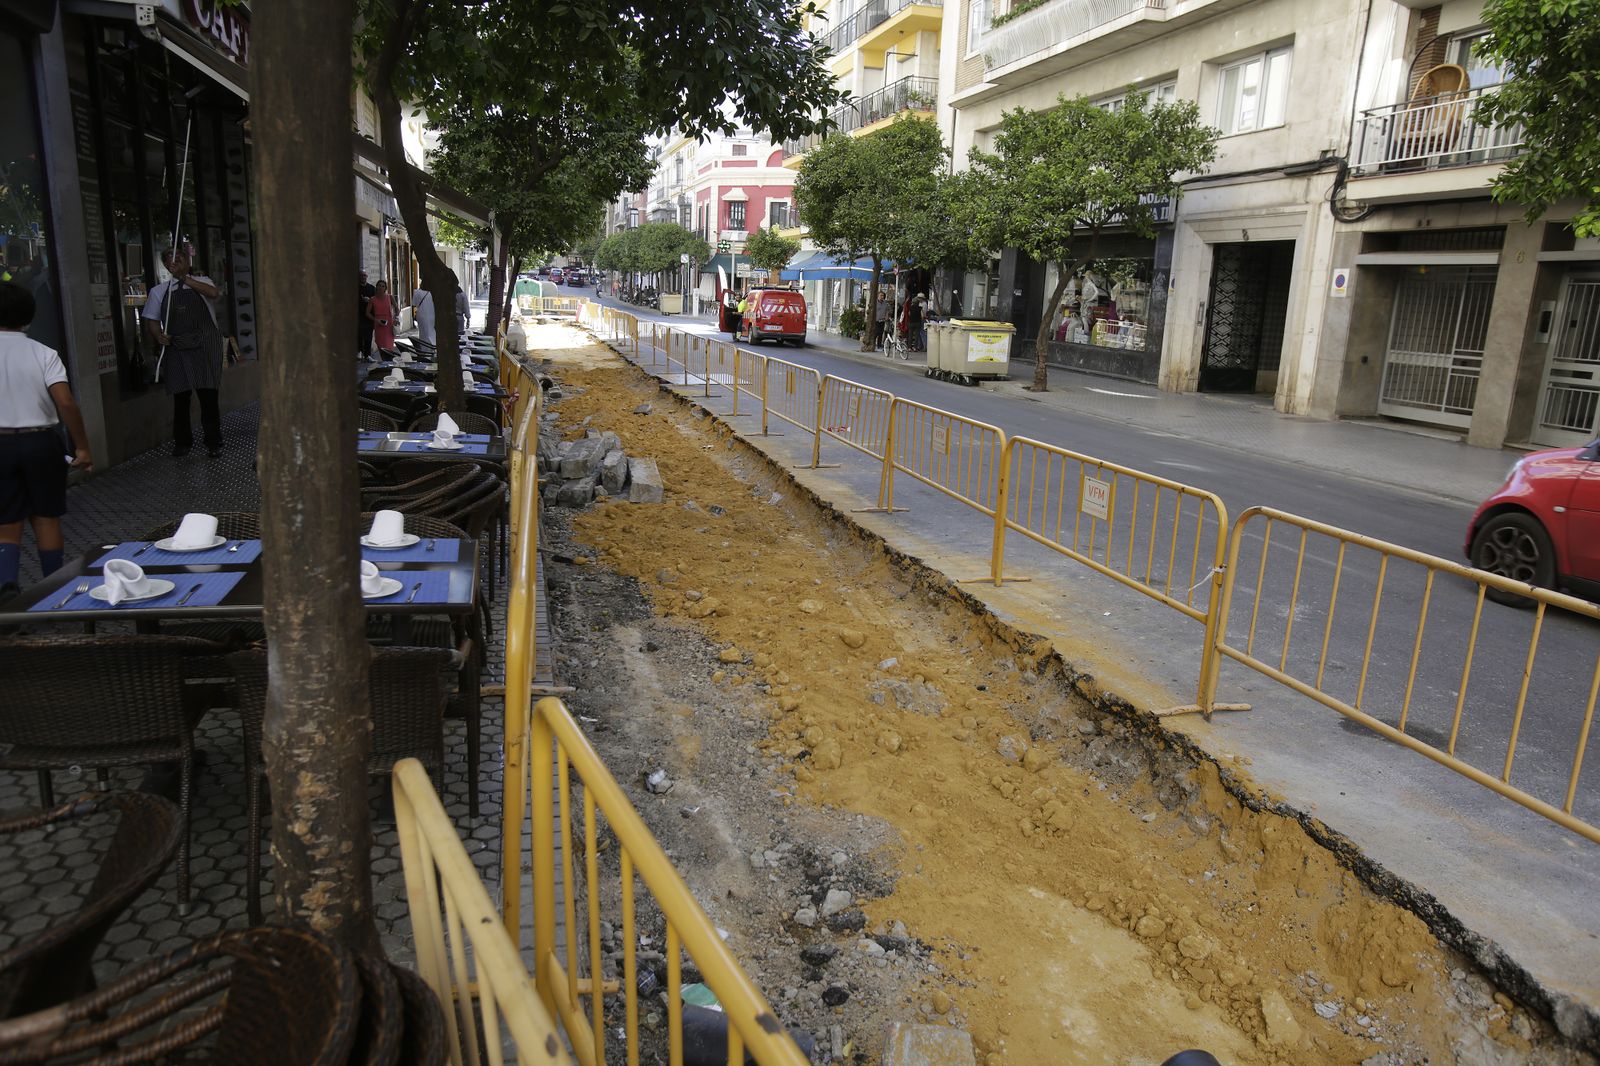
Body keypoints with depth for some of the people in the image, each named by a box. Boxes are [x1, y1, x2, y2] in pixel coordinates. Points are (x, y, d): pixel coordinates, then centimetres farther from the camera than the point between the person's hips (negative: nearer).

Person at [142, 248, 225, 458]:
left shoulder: (201, 281, 8)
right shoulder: (159, 291, 14)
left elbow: (212, 293, -15)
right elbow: (151, 320, 13)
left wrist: (185, 278, -18)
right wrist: (158, 336, -5)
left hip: (204, 346, -2)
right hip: (176, 348, 2)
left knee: (208, 395, -3)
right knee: (180, 397, 5)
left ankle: (213, 442, 7)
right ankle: (182, 442, 18)